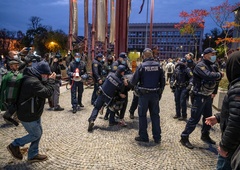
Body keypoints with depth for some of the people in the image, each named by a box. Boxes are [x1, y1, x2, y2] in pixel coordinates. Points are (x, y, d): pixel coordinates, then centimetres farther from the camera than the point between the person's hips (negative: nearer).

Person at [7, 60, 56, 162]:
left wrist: (49, 80, -4)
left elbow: (43, 89, 10)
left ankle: (33, 155, 32)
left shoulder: (33, 78, 4)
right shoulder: (33, 82, -30)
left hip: (33, 112, 10)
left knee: (39, 132, 18)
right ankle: (14, 145, 26)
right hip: (27, 115, -10)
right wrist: (51, 80, -21)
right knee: (36, 135, 6)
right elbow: (47, 93, -30)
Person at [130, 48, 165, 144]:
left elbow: (134, 81, -11)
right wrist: (160, 92, 12)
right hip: (155, 94, 4)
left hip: (144, 94, -4)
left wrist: (131, 83, 12)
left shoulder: (142, 66, -11)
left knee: (142, 115, 9)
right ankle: (157, 137, 19)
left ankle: (143, 137, 16)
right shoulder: (158, 65, 0)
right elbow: (162, 81, 2)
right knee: (155, 115, 12)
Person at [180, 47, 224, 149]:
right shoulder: (200, 66, -16)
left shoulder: (212, 66, 12)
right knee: (195, 118, -7)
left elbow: (216, 79, 19)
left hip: (208, 96, 9)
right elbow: (209, 76, -33)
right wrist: (219, 74, -16)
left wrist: (214, 92, 10)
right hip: (200, 97, -9)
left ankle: (205, 135, 37)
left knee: (208, 117, 18)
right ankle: (184, 137, 4)